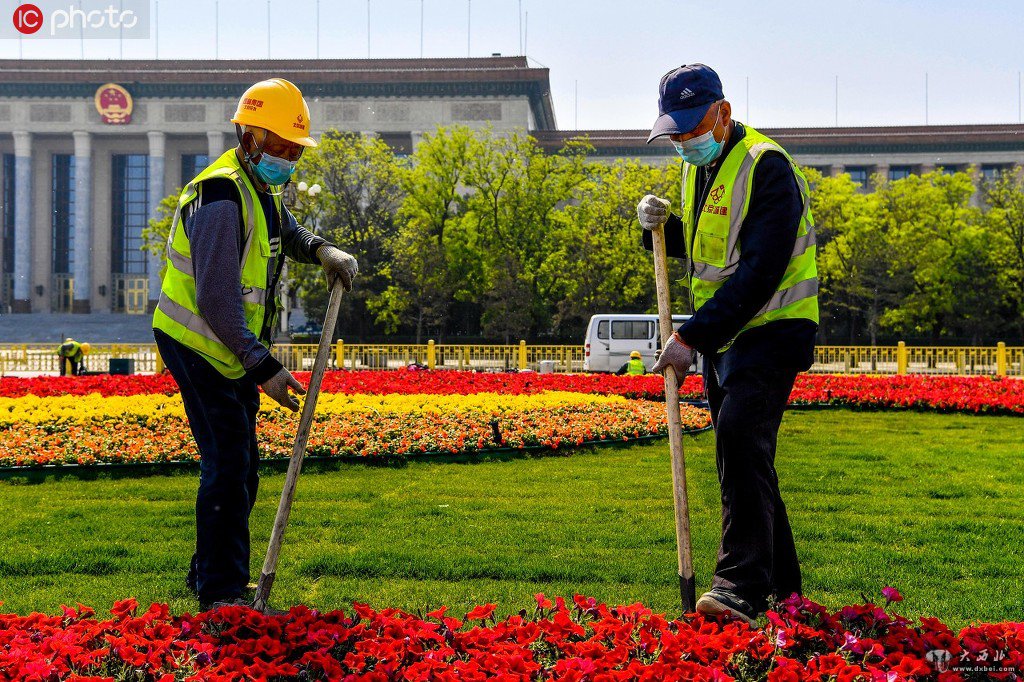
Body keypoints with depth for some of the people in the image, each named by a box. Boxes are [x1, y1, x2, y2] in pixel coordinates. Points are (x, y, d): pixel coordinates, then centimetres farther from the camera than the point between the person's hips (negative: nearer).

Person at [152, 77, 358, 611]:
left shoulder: (260, 188, 8)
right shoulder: (221, 199, -24)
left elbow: (286, 232, 31)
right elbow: (216, 302, -28)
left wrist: (322, 250, 8)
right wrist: (264, 368, -28)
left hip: (233, 351, 10)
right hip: (199, 347, -10)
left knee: (240, 468, 14)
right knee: (228, 466, -10)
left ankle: (209, 574, 27)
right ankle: (220, 591, -1)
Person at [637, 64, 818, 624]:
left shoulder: (766, 167, -18)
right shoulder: (700, 166, 11)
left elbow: (758, 275, -24)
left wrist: (691, 337, -25)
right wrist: (661, 226, 1)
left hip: (772, 329, -9)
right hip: (723, 336, 9)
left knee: (740, 437, -23)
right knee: (741, 454, 10)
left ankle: (741, 588, -24)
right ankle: (781, 587, 20)